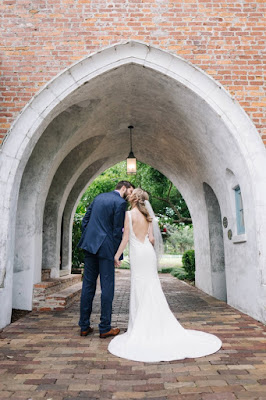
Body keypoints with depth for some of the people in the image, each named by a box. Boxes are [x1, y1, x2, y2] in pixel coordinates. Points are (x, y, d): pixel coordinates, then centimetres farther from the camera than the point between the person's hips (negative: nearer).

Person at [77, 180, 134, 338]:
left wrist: (88, 240, 17)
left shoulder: (99, 197, 15)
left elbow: (85, 220, 15)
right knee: (107, 287, 3)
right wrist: (117, 254, -3)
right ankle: (105, 328, 12)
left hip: (90, 245, 7)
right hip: (106, 248, -7)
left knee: (88, 285, 11)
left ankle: (84, 326, 20)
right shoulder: (120, 202, -7)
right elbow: (117, 230, -10)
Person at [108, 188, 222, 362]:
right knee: (152, 290, 11)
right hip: (148, 252, 6)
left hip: (138, 253, -5)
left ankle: (142, 329, 10)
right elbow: (151, 239, 5)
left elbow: (126, 238, -9)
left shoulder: (129, 214, -7)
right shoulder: (147, 215, 9)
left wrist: (117, 255, -3)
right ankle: (159, 327, 19)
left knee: (140, 291, 1)